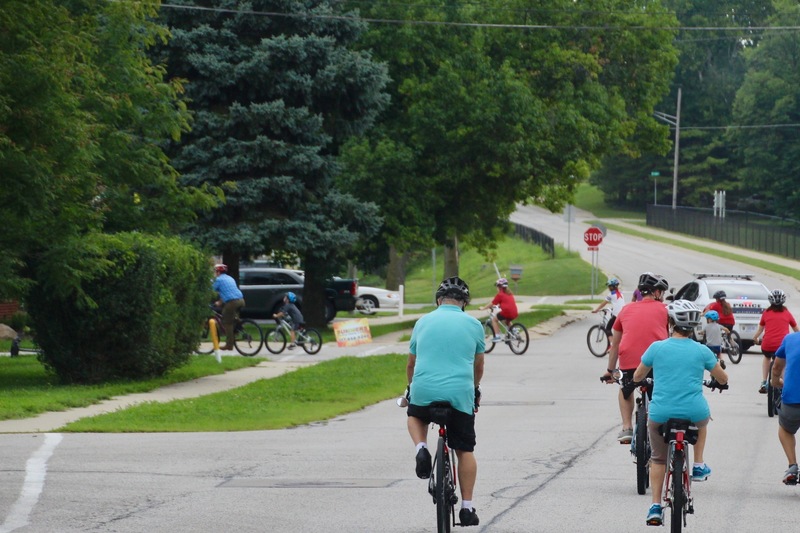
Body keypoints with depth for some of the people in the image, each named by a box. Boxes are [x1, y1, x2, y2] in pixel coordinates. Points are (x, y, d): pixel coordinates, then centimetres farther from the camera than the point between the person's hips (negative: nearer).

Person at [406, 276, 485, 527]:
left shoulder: (424, 322, 11)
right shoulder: (473, 325, 8)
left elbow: (411, 363, 22)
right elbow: (478, 367, 21)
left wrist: (411, 388, 40)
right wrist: (474, 389, 40)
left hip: (424, 391, 1)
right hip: (460, 394, -1)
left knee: (415, 416, 34)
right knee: (465, 451, 11)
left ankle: (421, 447, 5)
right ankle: (467, 507, 9)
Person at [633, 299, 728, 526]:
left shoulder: (657, 347, -1)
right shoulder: (701, 351, 1)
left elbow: (637, 377, 14)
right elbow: (722, 379, 16)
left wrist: (641, 380, 37)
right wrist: (720, 383, 39)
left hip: (660, 414, 0)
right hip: (694, 412, 0)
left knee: (658, 459, 20)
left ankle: (655, 506, 12)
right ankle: (699, 466, 31)